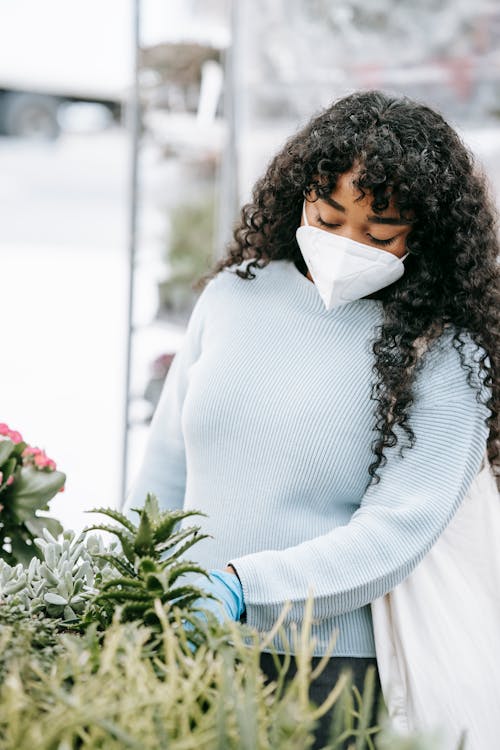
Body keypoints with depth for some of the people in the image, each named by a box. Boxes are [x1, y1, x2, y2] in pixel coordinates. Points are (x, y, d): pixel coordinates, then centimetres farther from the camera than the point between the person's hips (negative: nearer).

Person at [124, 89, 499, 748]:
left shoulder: (444, 355, -8)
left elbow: (395, 533, -15)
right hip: (190, 645, 4)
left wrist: (240, 586, -25)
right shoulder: (235, 291, 4)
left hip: (335, 668, -3)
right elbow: (165, 467, 11)